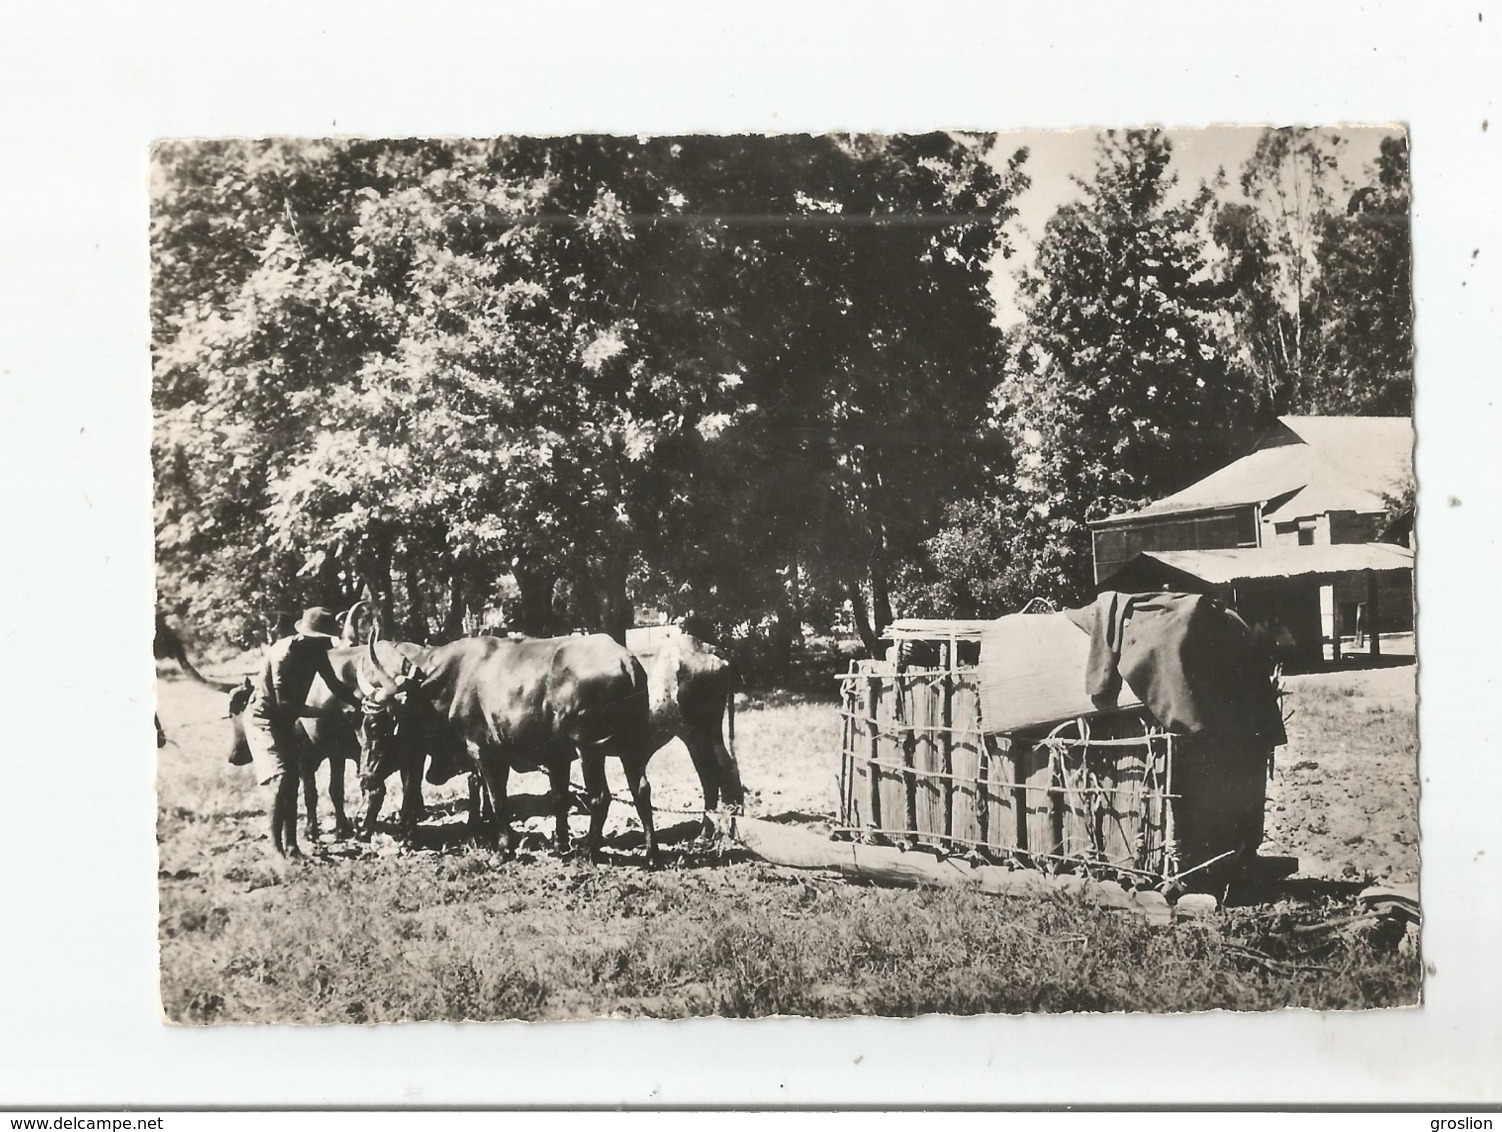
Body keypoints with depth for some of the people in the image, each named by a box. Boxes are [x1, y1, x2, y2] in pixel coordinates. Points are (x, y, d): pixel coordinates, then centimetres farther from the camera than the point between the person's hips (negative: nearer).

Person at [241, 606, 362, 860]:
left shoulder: (315, 651, -4)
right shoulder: (285, 652, -27)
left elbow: (335, 684, 8)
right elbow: (284, 703, -25)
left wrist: (361, 704, -3)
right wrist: (318, 713, -17)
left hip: (285, 720, 8)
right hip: (264, 719, -8)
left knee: (292, 783, 6)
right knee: (281, 780, -18)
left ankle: (291, 846, 10)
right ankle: (276, 846, -12)